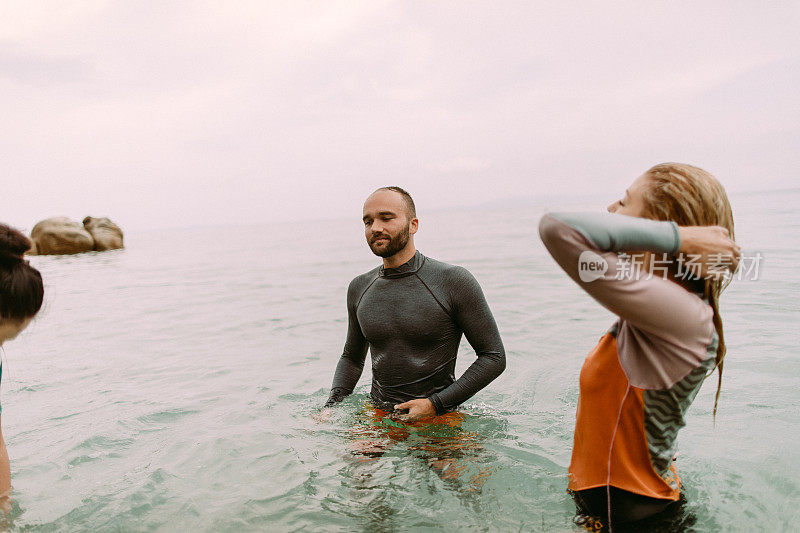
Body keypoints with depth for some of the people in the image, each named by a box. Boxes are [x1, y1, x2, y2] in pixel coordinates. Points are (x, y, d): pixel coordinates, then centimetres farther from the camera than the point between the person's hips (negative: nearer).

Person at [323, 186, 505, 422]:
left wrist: (435, 404, -15)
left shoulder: (453, 281, -10)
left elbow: (494, 357, -7)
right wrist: (333, 405, 3)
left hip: (440, 420, -4)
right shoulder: (359, 288, 5)